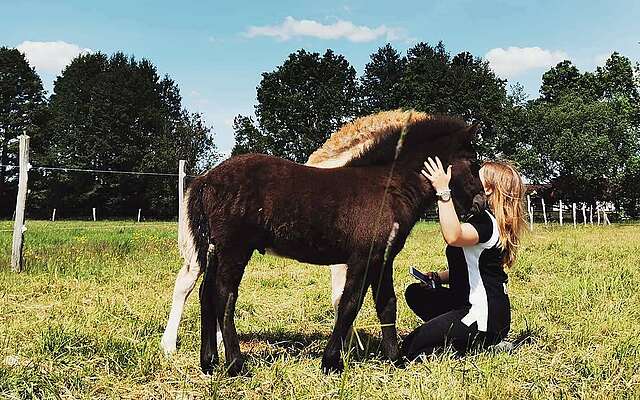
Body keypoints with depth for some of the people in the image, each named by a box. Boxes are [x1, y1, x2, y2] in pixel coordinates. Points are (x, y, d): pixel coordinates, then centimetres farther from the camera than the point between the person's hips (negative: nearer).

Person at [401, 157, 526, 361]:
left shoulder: (487, 221, -19)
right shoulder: (487, 219, 12)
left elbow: (453, 236, -42)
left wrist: (443, 191, -39)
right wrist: (439, 276, 7)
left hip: (486, 317, -10)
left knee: (411, 348, -10)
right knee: (416, 293, 21)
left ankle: (483, 345, -4)